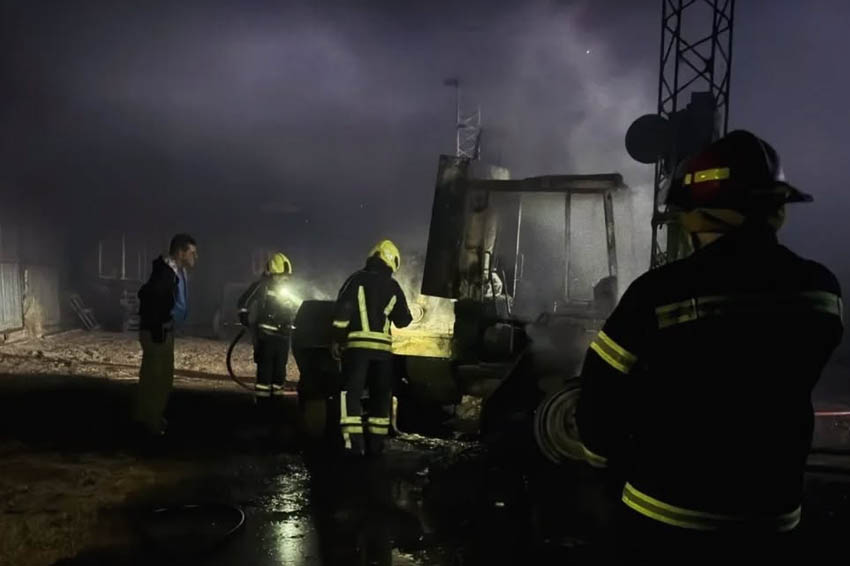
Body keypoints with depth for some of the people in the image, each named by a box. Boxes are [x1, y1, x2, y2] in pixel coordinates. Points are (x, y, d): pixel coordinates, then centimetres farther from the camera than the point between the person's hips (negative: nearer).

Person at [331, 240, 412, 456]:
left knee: (351, 394, -2)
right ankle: (376, 442, 15)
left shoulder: (357, 279, 2)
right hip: (383, 346, 3)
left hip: (358, 344, -3)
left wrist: (337, 339, -1)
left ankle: (354, 442, -12)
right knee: (381, 396, 14)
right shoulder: (393, 287, 11)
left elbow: (342, 310, -7)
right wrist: (406, 313, 39)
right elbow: (402, 321, 16)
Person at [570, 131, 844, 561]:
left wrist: (606, 456, 6)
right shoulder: (821, 289, -7)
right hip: (774, 514, 4)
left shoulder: (661, 291, -21)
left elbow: (601, 389, -12)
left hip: (669, 516, -4)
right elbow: (787, 388, 7)